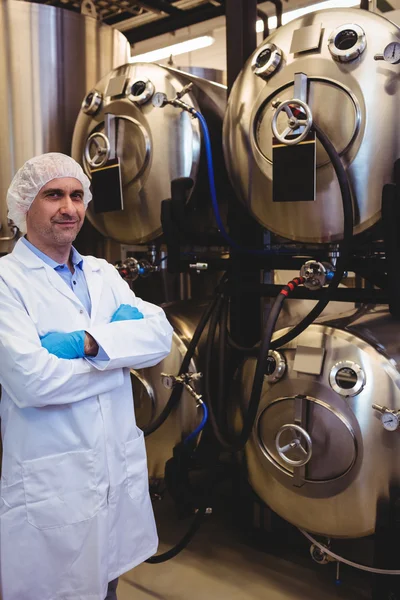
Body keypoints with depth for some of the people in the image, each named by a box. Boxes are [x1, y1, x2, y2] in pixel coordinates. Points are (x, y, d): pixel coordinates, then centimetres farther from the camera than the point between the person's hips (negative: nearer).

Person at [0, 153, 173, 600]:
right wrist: (122, 349, -12)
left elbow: (161, 335, -5)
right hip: (50, 490, -5)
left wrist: (89, 342, -21)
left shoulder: (104, 273, 8)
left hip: (122, 474, 6)